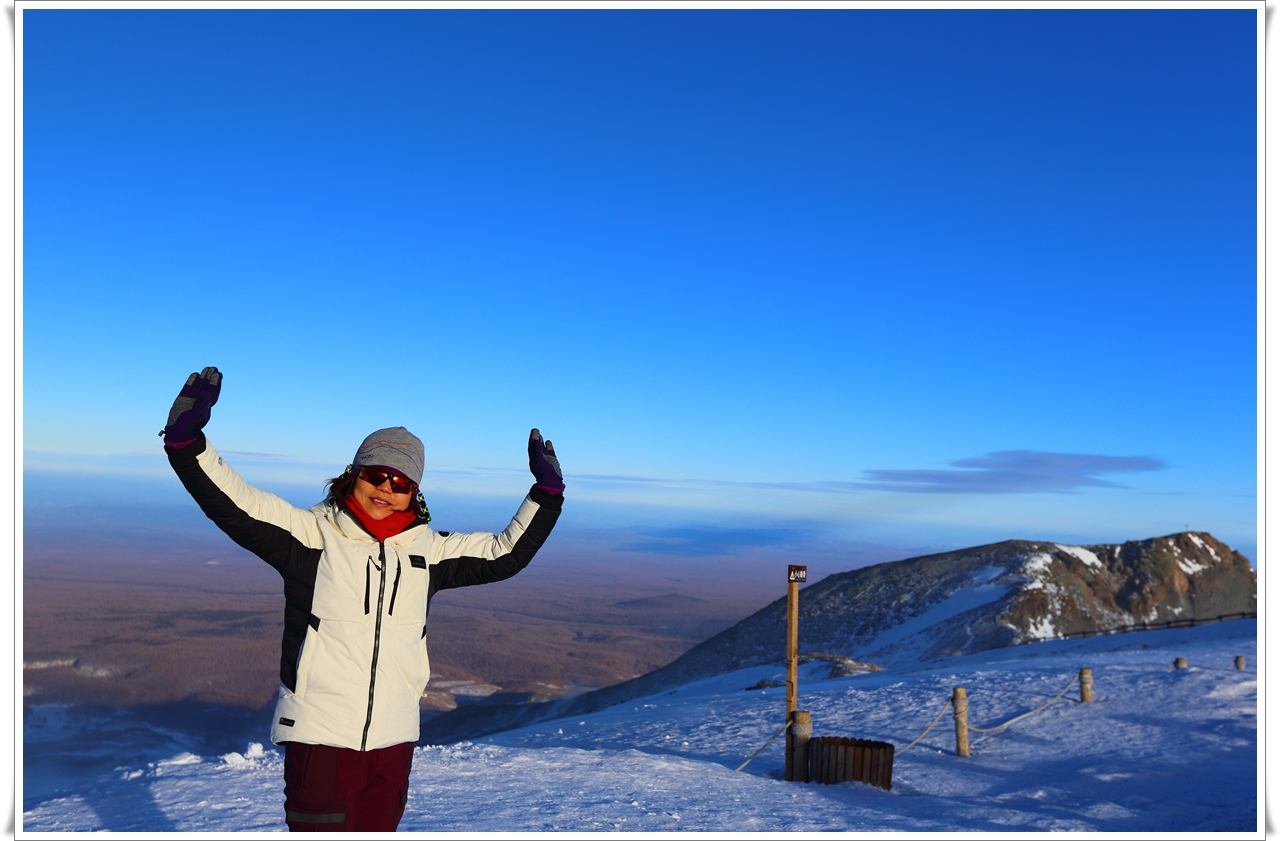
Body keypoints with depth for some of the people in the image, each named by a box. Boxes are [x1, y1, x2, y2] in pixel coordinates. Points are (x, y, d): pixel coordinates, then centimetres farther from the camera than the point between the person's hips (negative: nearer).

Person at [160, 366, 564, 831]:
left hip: (393, 738, 4)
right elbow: (233, 505, -13)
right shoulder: (312, 534, -4)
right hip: (319, 735, -4)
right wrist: (187, 441, -24)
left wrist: (546, 494, 13)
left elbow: (504, 554, 15)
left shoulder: (428, 550, 7)